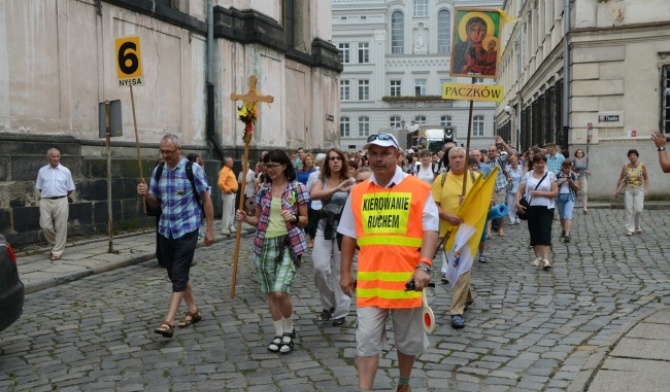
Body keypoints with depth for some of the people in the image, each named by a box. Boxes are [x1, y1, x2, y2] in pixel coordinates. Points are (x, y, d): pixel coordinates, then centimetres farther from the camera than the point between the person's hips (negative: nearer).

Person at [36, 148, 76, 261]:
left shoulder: (65, 171, 4)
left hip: (61, 201, -1)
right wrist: (47, 196, 12)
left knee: (61, 227, -2)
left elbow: (70, 189, 9)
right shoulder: (42, 171, 8)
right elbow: (39, 187, 15)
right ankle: (55, 244, 24)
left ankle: (57, 252, 6)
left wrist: (60, 197, 12)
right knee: (45, 226, -1)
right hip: (45, 201, 2)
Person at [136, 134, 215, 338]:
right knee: (174, 274, 14)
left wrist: (210, 229, -7)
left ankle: (168, 322, -11)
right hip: (165, 230, 6)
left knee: (179, 275, -10)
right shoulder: (158, 171, 5)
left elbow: (206, 199, -6)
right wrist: (145, 194, -9)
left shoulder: (193, 170, -10)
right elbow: (155, 202, 14)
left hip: (187, 230, -6)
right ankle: (193, 310, 30)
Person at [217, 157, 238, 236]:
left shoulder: (229, 170, 16)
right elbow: (220, 183, -26)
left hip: (233, 194, 10)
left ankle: (231, 228, 24)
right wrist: (227, 190, -18)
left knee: (232, 212, 15)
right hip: (228, 194, -10)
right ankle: (224, 230, -6)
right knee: (227, 212, -9)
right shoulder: (224, 171, -15)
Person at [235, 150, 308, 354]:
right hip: (266, 244, 5)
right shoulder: (263, 190, 8)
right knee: (271, 293, 8)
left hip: (289, 244, -4)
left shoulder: (297, 188, -3)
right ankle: (279, 333, 23)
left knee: (280, 291, -15)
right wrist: (245, 218, -6)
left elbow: (305, 220, 1)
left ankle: (289, 330, 10)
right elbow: (259, 219, 14)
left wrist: (294, 218, -20)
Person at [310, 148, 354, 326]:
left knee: (340, 271, 3)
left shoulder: (350, 182, -2)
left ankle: (340, 311, 17)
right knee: (320, 267, -9)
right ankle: (328, 303, 16)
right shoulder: (322, 180, 5)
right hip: (324, 228, 2)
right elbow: (313, 195, -16)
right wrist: (336, 189, -27)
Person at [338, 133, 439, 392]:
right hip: (370, 282, 1)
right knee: (367, 340, 1)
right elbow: (349, 235, 12)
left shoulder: (419, 189, -4)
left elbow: (430, 230, -9)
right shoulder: (358, 192, 5)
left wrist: (424, 265, -23)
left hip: (406, 280, -1)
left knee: (409, 340, 15)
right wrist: (345, 273, 11)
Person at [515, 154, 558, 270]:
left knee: (545, 233, -11)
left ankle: (546, 259, -16)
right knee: (534, 233, 9)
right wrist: (517, 202, -14)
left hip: (546, 208, -3)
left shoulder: (550, 175, 2)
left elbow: (555, 193, -4)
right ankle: (538, 257, 23)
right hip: (531, 208, 3)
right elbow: (519, 191, 4)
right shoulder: (528, 175, 8)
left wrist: (540, 193, -14)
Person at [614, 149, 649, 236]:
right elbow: (621, 179, 5)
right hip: (628, 190, 1)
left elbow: (646, 178, 4)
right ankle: (630, 229, 3)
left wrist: (646, 189, -8)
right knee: (629, 210, -4)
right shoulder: (625, 167, -1)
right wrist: (617, 191, 2)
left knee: (638, 209, -11)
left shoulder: (642, 166, -3)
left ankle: (637, 226, 15)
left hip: (639, 190, -1)